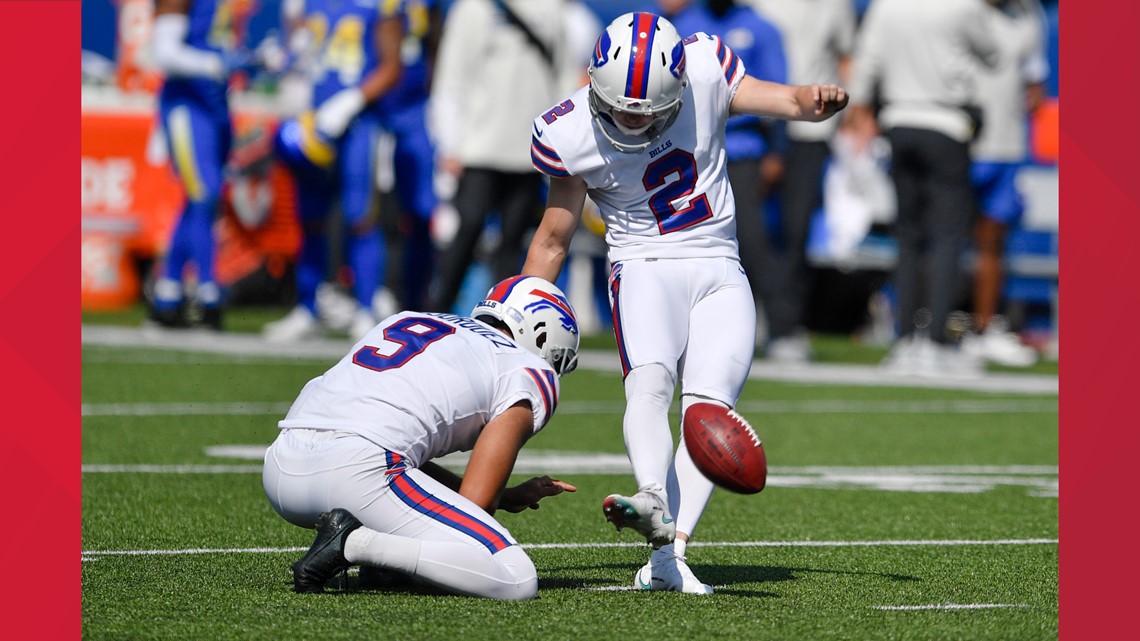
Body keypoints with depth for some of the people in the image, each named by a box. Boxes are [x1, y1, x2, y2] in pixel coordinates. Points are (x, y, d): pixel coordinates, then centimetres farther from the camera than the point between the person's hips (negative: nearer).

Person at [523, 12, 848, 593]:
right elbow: (552, 240, 4)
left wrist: (819, 101, -25)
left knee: (709, 406, -17)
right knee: (650, 382, -31)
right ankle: (653, 502, -55)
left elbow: (785, 99, -1)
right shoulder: (572, 136, -8)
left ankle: (666, 560, -25)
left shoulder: (704, 73, -8)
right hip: (645, 268, -2)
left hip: (720, 275, 2)